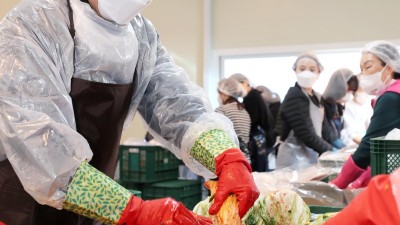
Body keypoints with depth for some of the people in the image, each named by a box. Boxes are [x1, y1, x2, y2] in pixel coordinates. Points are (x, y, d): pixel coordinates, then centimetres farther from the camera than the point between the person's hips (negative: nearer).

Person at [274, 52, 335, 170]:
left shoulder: (317, 98, 16)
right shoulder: (294, 96, -12)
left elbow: (323, 131, 15)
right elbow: (306, 133, -18)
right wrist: (330, 151, -16)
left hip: (312, 158, 9)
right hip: (296, 161, -9)